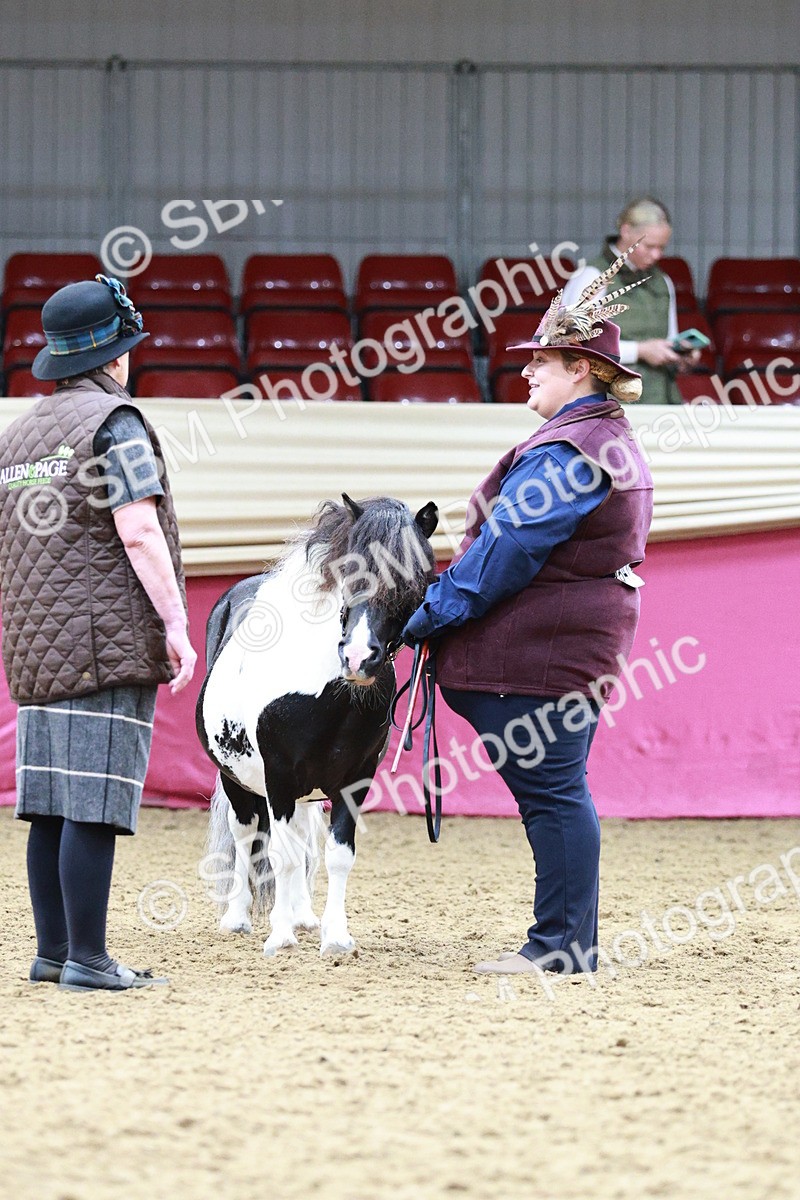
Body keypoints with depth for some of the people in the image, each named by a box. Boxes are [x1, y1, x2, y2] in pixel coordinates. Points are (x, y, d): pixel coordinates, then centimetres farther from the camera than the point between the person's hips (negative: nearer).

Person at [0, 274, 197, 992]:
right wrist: (176, 622, -14)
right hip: (108, 646, -8)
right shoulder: (114, 423, -7)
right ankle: (85, 959, -11)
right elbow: (138, 533, -16)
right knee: (94, 804, -9)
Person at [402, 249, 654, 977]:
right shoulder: (615, 443, 16)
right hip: (586, 641, 11)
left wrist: (432, 616, -12)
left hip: (534, 651, -11)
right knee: (559, 790, 15)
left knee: (548, 789, -6)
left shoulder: (566, 453, -18)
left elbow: (506, 551, -20)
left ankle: (563, 945, -3)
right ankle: (568, 943, 19)